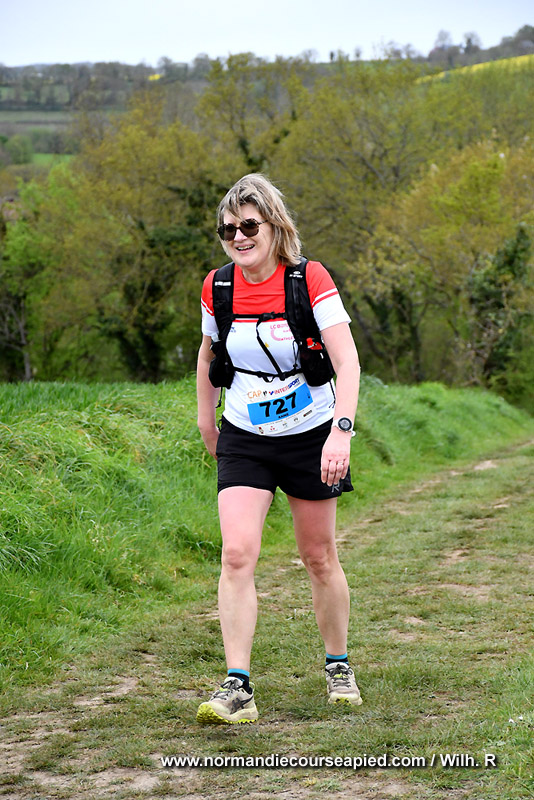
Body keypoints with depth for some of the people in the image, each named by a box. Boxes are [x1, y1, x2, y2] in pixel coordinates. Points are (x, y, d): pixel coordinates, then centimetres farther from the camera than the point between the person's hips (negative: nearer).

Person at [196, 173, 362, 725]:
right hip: (243, 440, 2)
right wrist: (206, 419, 23)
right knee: (236, 554, -15)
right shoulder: (217, 288, -4)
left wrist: (341, 430, -33)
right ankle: (238, 688, -16)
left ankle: (338, 666, 30)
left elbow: (346, 360, -21)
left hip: (311, 437, -2)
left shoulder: (310, 280, -15)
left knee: (319, 558, 8)